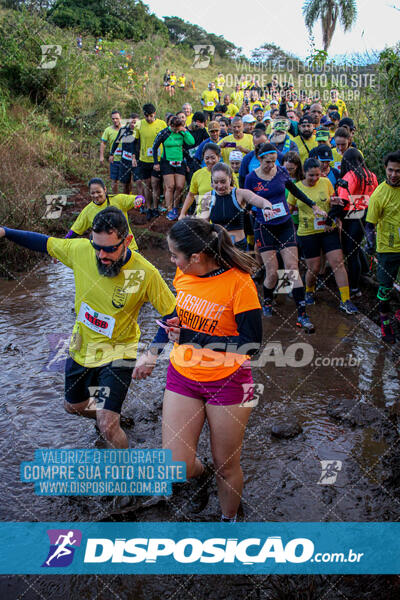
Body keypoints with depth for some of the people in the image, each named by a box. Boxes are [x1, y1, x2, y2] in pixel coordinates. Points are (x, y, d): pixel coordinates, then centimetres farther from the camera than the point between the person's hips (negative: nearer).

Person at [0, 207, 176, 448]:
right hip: (81, 347, 5)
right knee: (74, 406, 26)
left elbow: (172, 314, -17)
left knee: (107, 427, -17)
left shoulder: (146, 273, -26)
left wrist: (152, 353, -27)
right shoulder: (81, 250, -16)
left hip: (117, 353, -5)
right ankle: (112, 415, 58)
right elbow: (44, 243, 2)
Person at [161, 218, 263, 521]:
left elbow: (251, 343, -21)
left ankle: (229, 519, 40)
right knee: (176, 466, -2)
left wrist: (192, 338, -23)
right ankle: (201, 473, 35)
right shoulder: (183, 274, -3)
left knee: (226, 465, 11)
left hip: (228, 382, -4)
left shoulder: (239, 282, -20)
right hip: (182, 377, 4)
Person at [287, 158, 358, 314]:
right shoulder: (296, 188, -3)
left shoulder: (326, 182, 0)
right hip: (308, 232, -1)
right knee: (314, 268, 2)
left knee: (338, 263, -7)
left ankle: (345, 300, -1)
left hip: (329, 230, 1)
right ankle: (309, 291, 35)